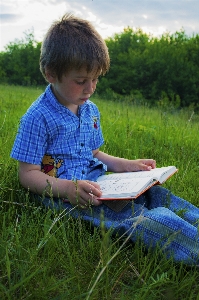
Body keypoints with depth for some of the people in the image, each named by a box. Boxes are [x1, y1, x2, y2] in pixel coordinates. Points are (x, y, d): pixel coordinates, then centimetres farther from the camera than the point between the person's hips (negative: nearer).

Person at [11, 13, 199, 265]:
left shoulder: (91, 110, 12)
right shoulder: (38, 118, -12)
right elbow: (27, 174, -11)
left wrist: (126, 165, 7)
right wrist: (68, 188, -27)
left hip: (96, 182, 8)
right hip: (63, 194, -8)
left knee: (154, 194, -12)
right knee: (132, 213, -30)